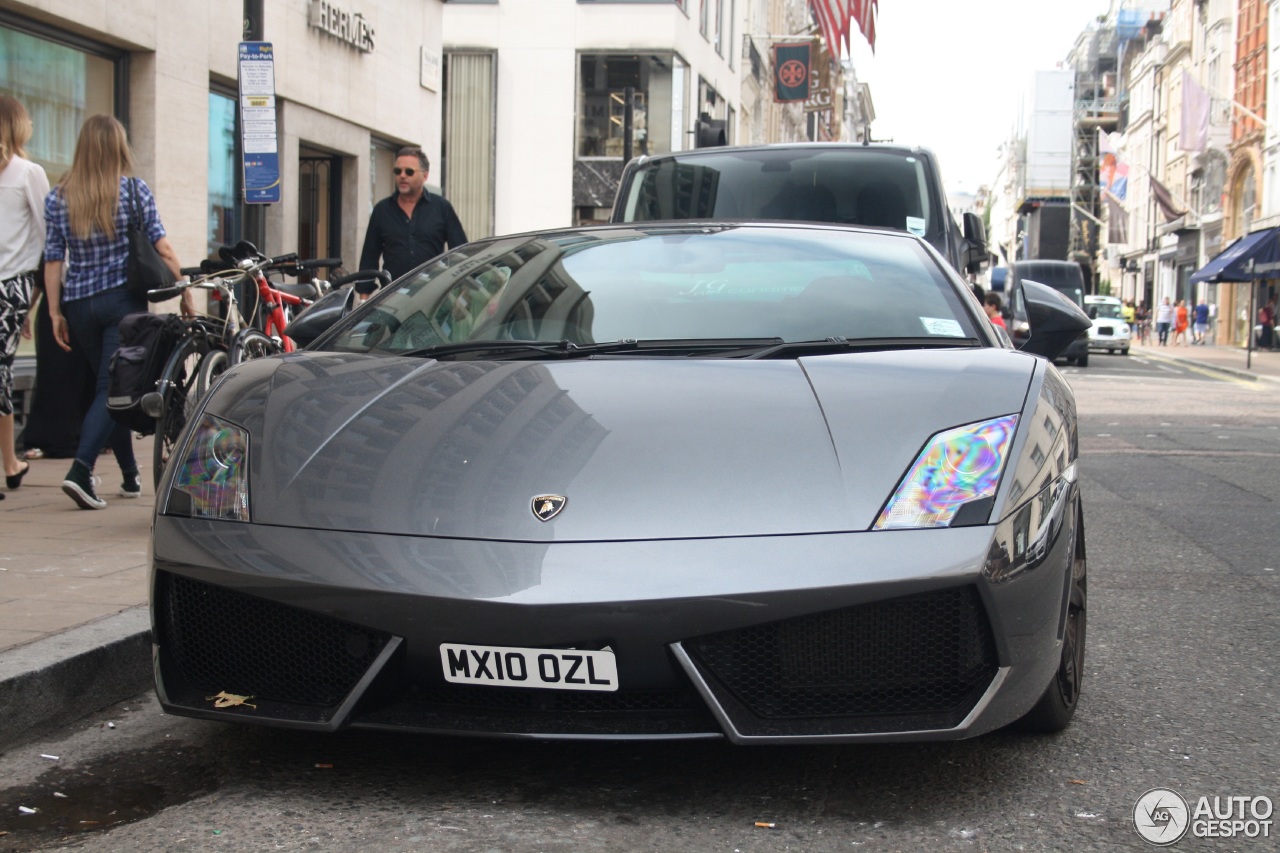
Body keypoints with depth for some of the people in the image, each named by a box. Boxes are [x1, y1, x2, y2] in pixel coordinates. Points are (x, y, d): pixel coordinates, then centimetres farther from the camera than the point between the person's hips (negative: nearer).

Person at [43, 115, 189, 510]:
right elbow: (162, 248, -6)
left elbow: (53, 260, 1)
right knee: (113, 387, -5)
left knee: (107, 384, 15)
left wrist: (55, 313, 6)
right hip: (123, 299, -3)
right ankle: (80, 469, -23)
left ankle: (131, 476, 22)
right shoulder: (135, 190, -4)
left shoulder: (58, 198, 2)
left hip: (80, 304, 3)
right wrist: (184, 293, 2)